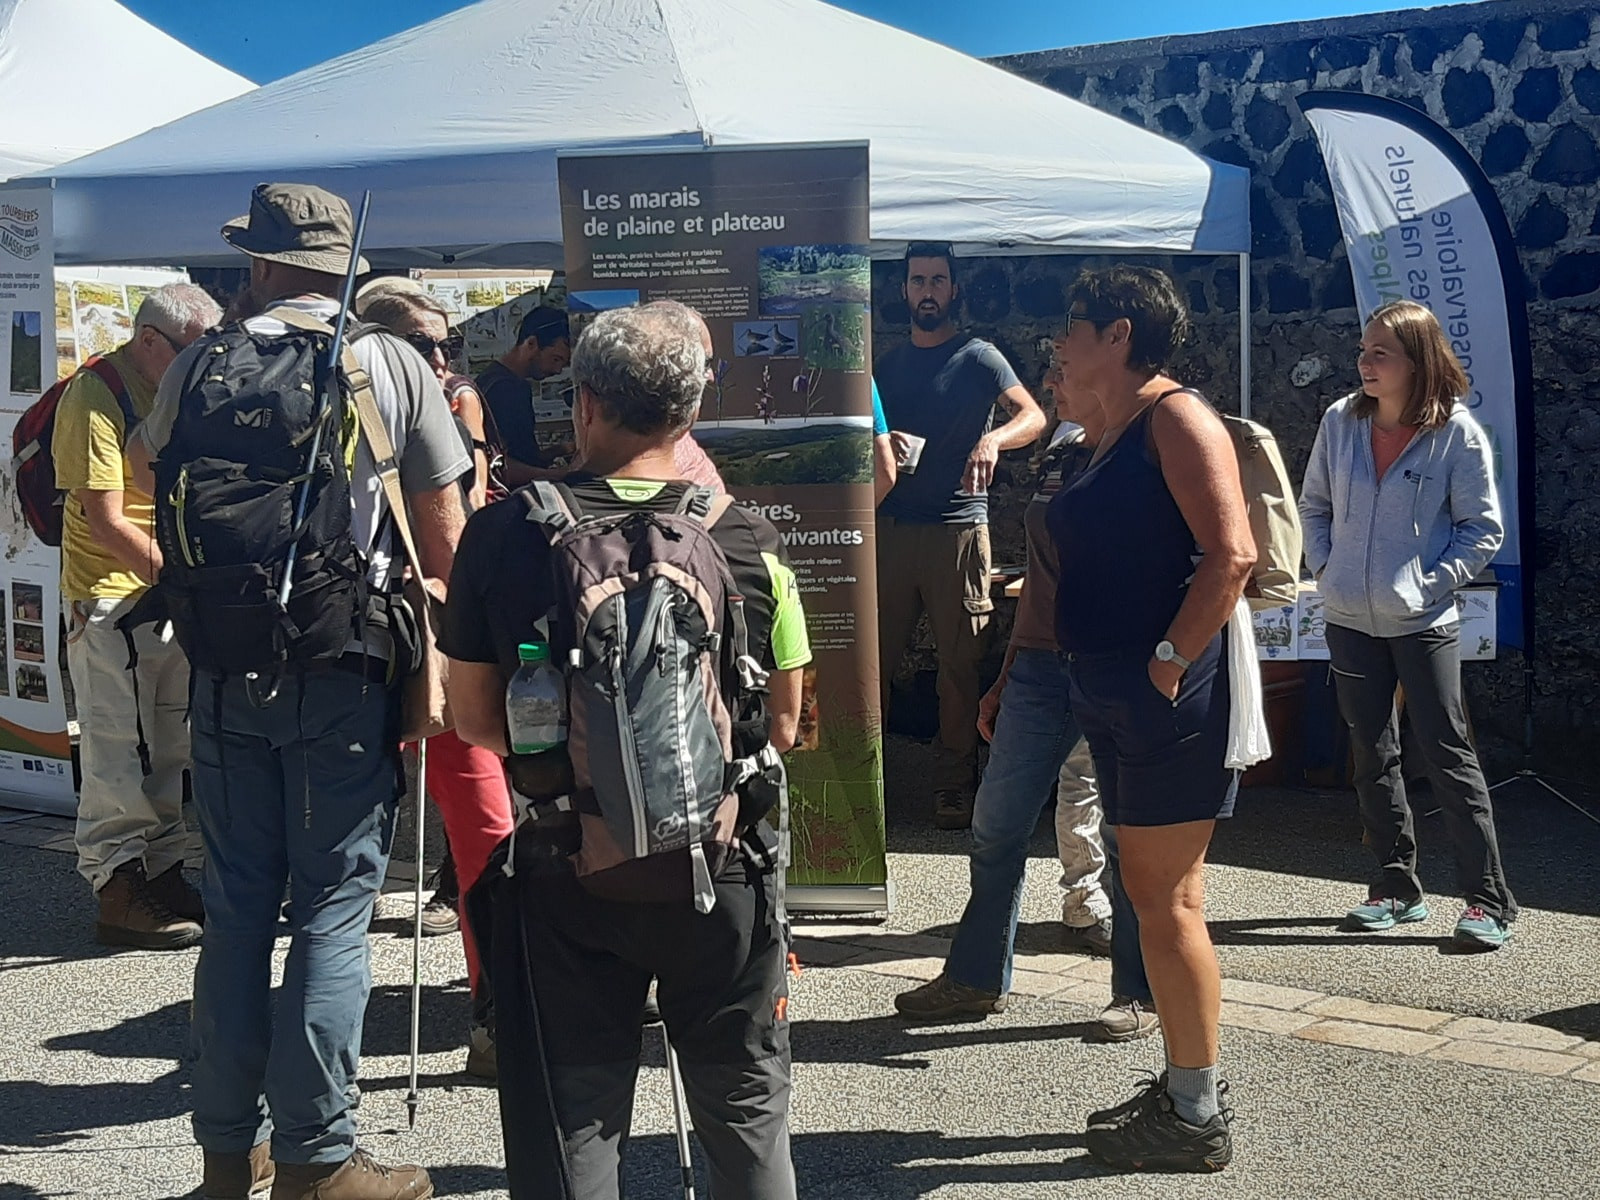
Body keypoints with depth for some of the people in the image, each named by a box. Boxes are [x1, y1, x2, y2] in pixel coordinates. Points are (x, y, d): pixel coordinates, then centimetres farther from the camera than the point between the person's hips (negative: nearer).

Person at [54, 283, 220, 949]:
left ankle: (161, 870, 23)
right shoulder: (95, 398, -15)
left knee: (170, 746, 13)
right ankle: (118, 892, 3)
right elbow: (106, 522, -19)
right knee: (118, 751, -4)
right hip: (111, 597, -8)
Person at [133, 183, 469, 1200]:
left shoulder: (203, 364, 2)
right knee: (334, 908, 2)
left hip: (226, 667, 3)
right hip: (347, 668, -3)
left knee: (237, 906, 12)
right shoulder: (395, 365, -3)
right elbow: (443, 526, -2)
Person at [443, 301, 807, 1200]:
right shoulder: (750, 542, -9)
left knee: (571, 1125, 12)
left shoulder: (504, 534, -9)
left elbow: (476, 719, -1)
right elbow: (783, 727, -1)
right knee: (747, 1113, 18)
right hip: (721, 869, 0)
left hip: (566, 875, 0)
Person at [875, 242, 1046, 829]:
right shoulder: (888, 363, 17)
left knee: (958, 661, 0)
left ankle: (953, 782, 7)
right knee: (873, 654, 1)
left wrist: (992, 439, -31)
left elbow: (1033, 416, -10)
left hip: (958, 526, -4)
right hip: (890, 526, 4)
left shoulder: (978, 358, 2)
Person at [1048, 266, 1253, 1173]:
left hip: (1168, 697, -10)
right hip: (1113, 694, 10)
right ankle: (1182, 1088, 25)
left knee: (1170, 903, -4)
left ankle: (1196, 1118, 6)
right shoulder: (1114, 433, 18)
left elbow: (1232, 554, -22)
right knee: (1152, 896, 14)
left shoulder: (1177, 417, -11)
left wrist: (1171, 658, -22)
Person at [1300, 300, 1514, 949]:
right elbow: (1314, 504, 14)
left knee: (1448, 757, -2)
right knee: (1372, 758, 12)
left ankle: (1488, 900, 6)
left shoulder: (1457, 432, -9)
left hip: (1423, 624, -5)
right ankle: (1396, 888, 24)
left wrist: (1432, 582, -12)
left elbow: (1484, 529, -4)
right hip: (1350, 622, 5)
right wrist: (1326, 568, 2)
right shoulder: (1340, 422, 2)